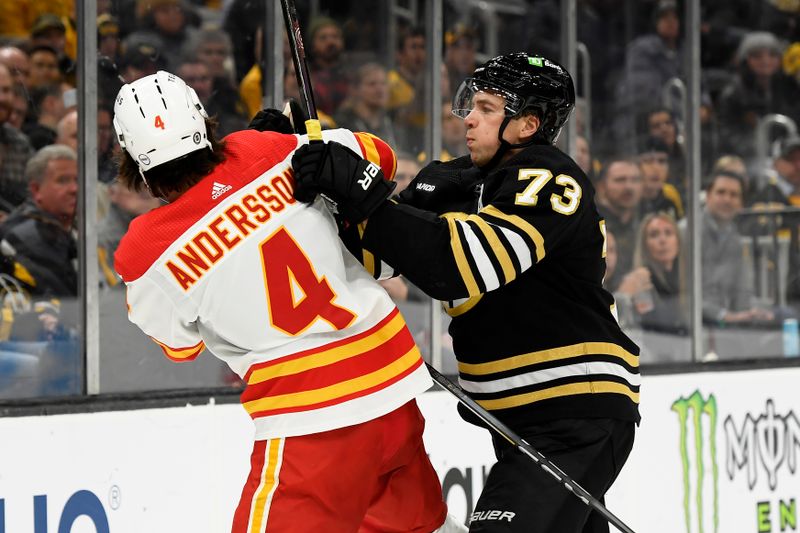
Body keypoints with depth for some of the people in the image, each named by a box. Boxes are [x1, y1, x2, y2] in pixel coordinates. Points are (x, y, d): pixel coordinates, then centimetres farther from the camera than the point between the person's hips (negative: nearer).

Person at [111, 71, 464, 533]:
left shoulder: (148, 256, -11)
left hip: (310, 418, -6)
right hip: (394, 381, 6)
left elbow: (180, 345, 10)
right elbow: (376, 157, 13)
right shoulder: (268, 154, -3)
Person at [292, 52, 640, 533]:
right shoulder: (459, 181, 11)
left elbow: (464, 265, -29)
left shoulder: (549, 182, -16)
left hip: (579, 419, -10)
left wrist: (364, 200, -31)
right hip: (522, 418, 10)